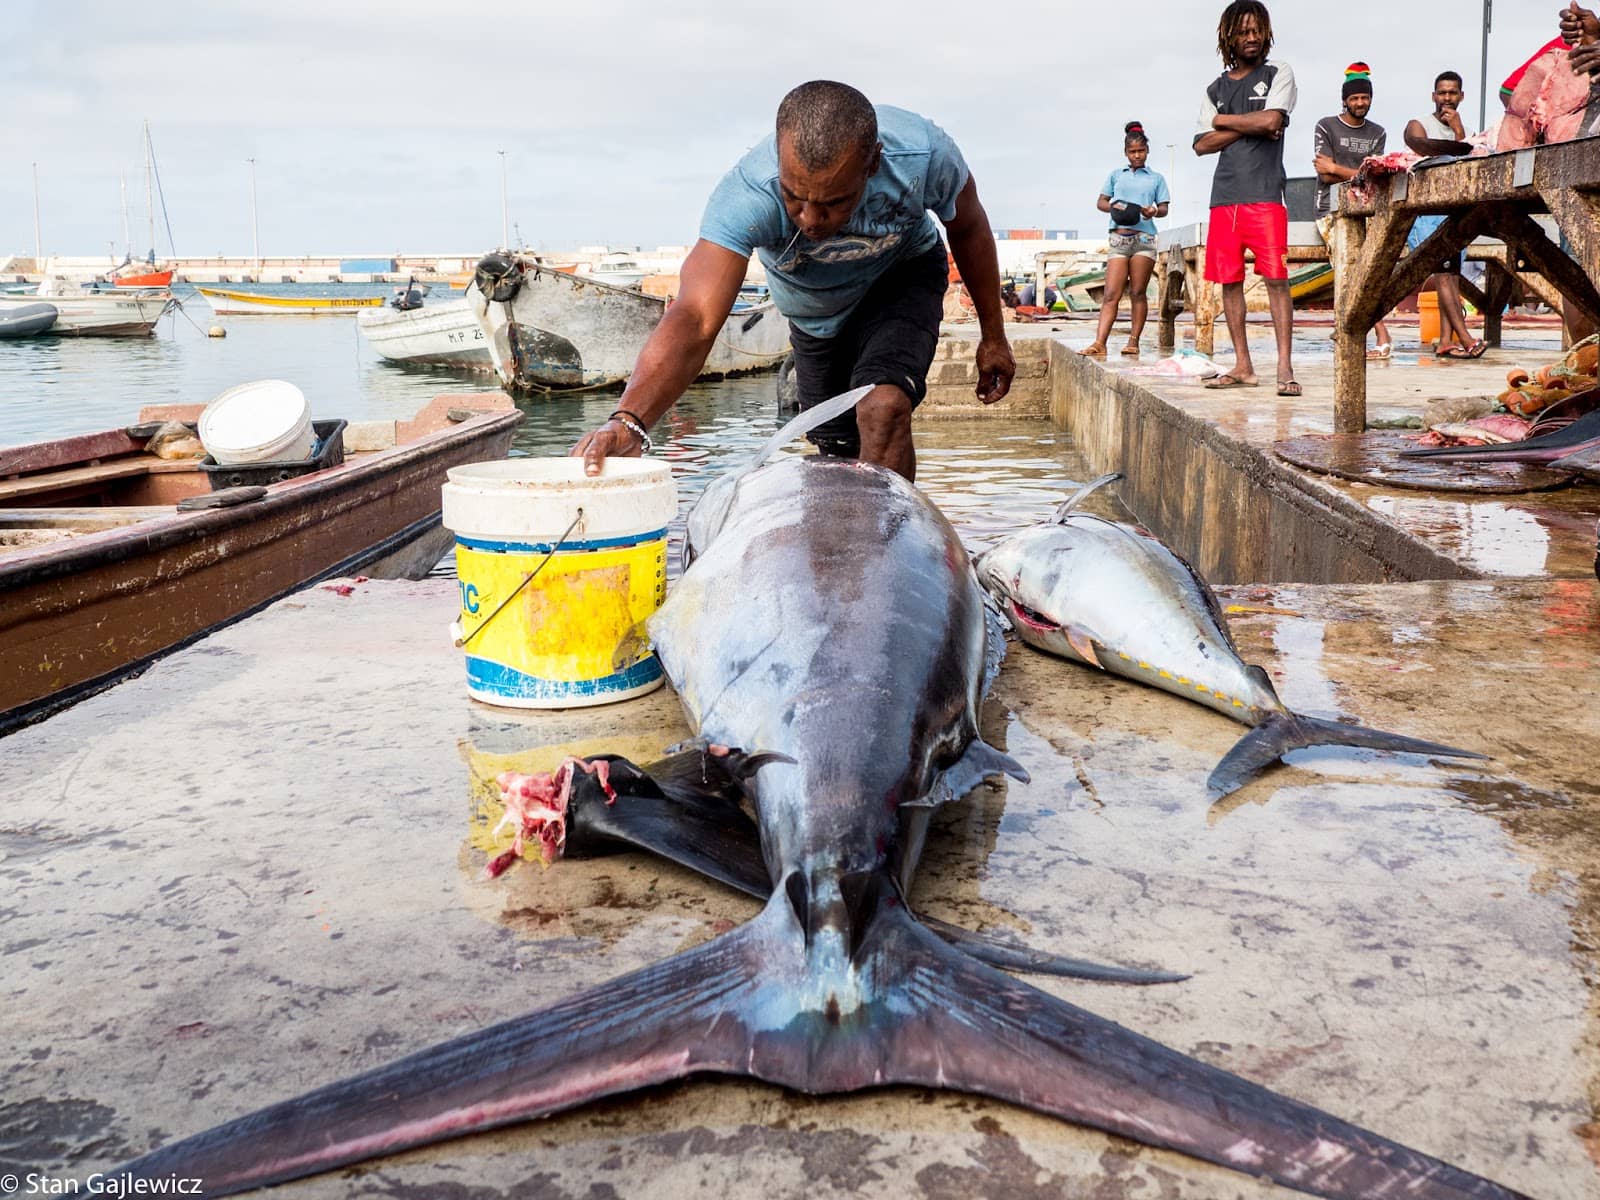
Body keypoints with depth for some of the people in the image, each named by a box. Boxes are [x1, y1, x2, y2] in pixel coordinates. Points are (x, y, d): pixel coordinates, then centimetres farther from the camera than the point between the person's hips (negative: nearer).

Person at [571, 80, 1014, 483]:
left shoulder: (923, 155, -36)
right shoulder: (747, 194, -41)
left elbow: (968, 230, -13)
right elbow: (695, 320, -51)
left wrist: (993, 336, -2)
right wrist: (629, 420, -68)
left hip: (902, 277, -1)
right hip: (813, 311, 1)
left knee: (884, 409, -27)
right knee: (840, 448, 11)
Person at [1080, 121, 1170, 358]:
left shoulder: (1156, 179, 14)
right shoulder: (1116, 176, 17)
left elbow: (1164, 208, 10)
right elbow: (1101, 202, 14)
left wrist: (1154, 211, -13)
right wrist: (1114, 207, -8)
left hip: (1144, 238, 0)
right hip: (1119, 237, 0)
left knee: (1138, 292, 0)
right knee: (1111, 293, -8)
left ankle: (1134, 341, 3)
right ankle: (1099, 343, -18)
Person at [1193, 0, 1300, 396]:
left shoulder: (1278, 74, 8)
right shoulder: (1216, 89, 18)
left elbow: (1272, 119, -10)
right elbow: (1202, 144, 6)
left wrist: (1223, 119, 2)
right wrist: (1249, 127, -4)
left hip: (1264, 195, -4)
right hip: (1224, 197, 4)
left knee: (1275, 278, -10)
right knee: (1229, 281, 4)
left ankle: (1284, 367, -12)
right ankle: (1242, 366, 10)